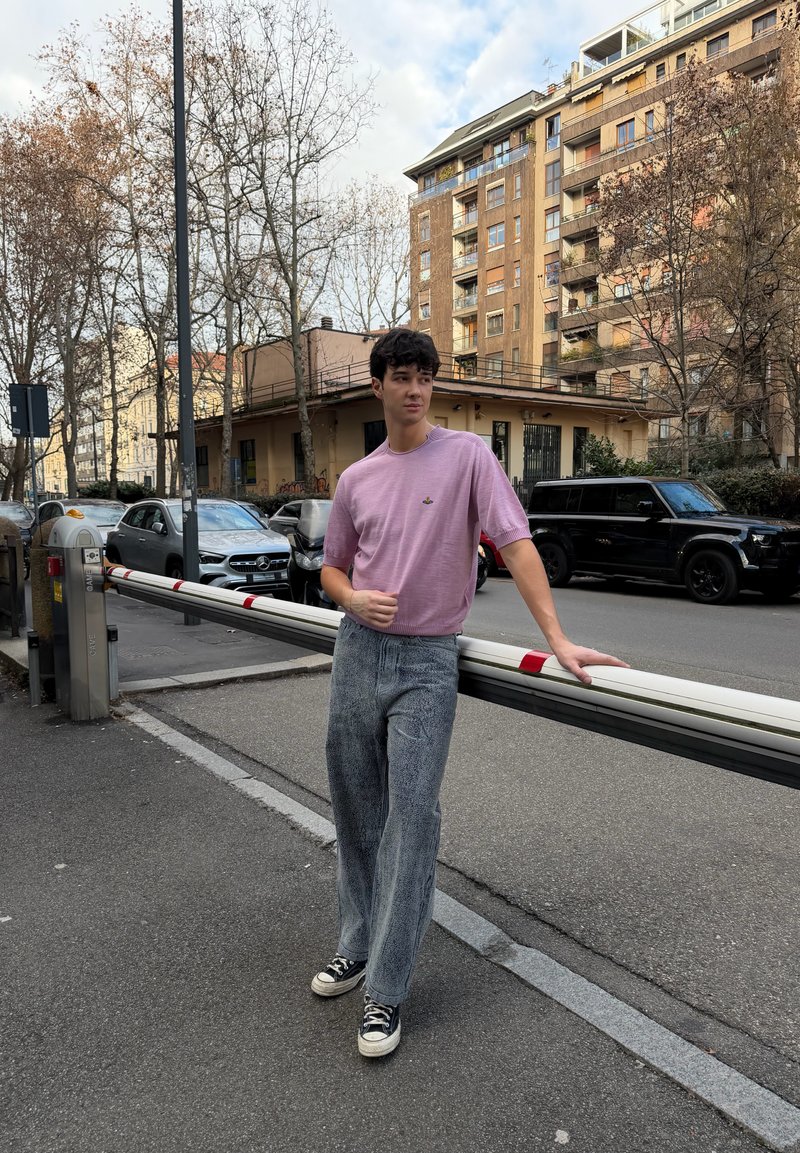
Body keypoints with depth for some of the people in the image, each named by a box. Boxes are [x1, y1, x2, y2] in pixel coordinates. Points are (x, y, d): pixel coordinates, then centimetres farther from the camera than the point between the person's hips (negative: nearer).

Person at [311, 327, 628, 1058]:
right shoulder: (356, 479, 9)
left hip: (427, 662, -5)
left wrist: (557, 640, -21)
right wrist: (354, 599, -6)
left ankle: (387, 991, 9)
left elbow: (515, 543, -13)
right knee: (356, 811, 14)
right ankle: (359, 945, 34)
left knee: (411, 821, -4)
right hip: (358, 652, 5)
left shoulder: (467, 455, -5)